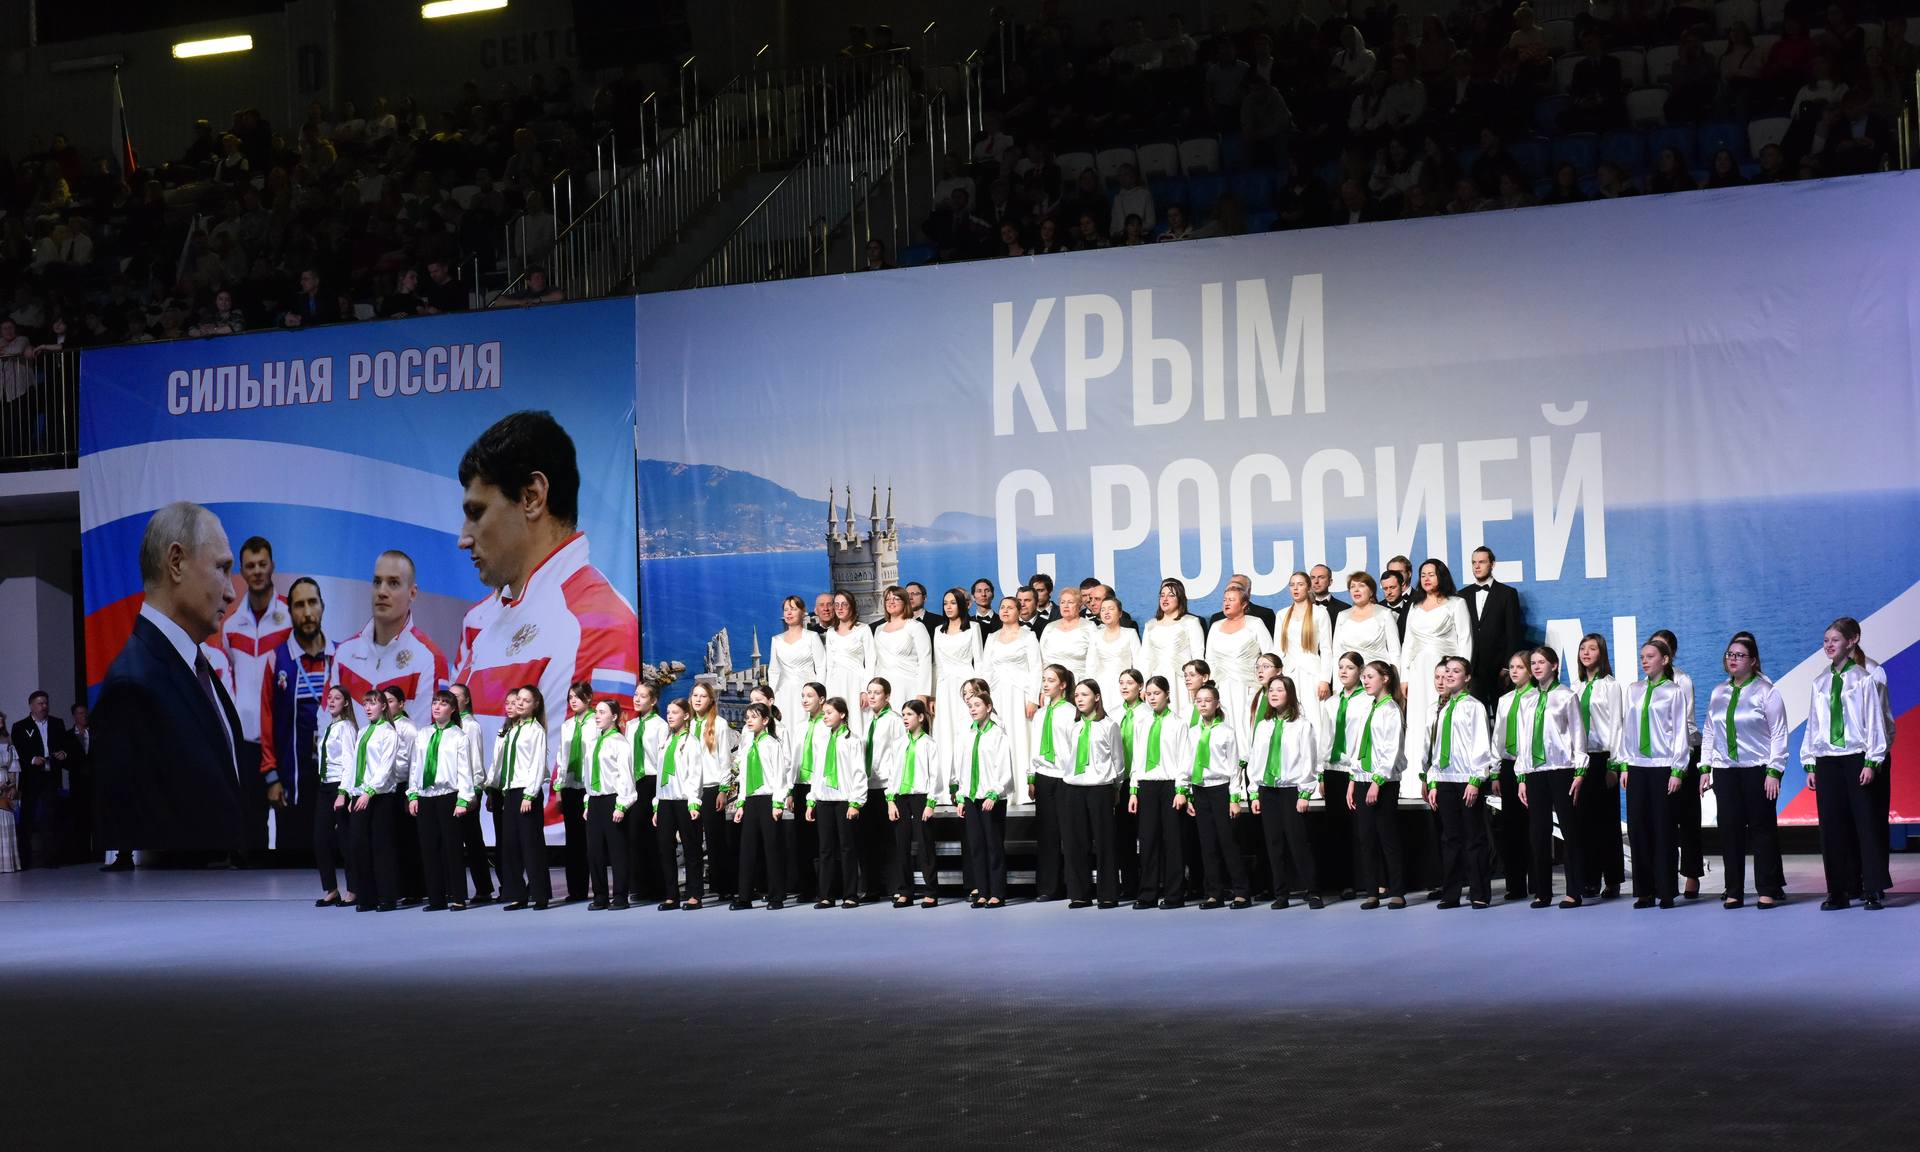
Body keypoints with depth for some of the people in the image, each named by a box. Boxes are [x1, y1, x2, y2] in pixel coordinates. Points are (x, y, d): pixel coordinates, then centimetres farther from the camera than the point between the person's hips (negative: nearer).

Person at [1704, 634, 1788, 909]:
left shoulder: (1766, 692, -3)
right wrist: (1705, 767, 8)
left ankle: (1768, 891, 3)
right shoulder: (1718, 694, 14)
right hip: (1725, 770, 5)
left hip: (1758, 769, -5)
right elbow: (1709, 732, 17)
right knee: (1729, 829, 2)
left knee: (1762, 828, -2)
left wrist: (1774, 772, -12)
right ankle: (1734, 891, 7)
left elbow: (1778, 734, -5)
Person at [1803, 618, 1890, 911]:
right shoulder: (1820, 682, 11)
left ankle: (1873, 891, 0)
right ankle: (1837, 891, 8)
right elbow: (1813, 724, 13)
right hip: (1826, 760, 4)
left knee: (1865, 823, -4)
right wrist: (1809, 764, 9)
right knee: (1831, 826, 3)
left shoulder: (1864, 679, -2)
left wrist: (1871, 762, -11)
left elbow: (1874, 721, -4)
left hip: (1857, 758, -4)